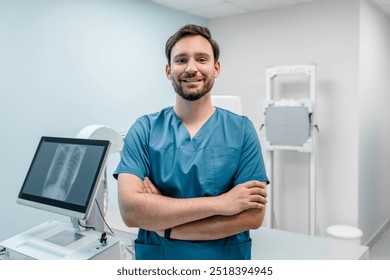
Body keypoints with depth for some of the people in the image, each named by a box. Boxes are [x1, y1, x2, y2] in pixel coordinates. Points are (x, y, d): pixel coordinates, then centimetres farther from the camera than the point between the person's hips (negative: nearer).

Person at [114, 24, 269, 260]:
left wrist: (166, 227, -20)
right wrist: (219, 202, -24)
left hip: (226, 258, 0)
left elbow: (253, 216, -16)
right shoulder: (144, 130, -9)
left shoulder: (241, 130, -9)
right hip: (156, 261, 1)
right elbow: (130, 209, -20)